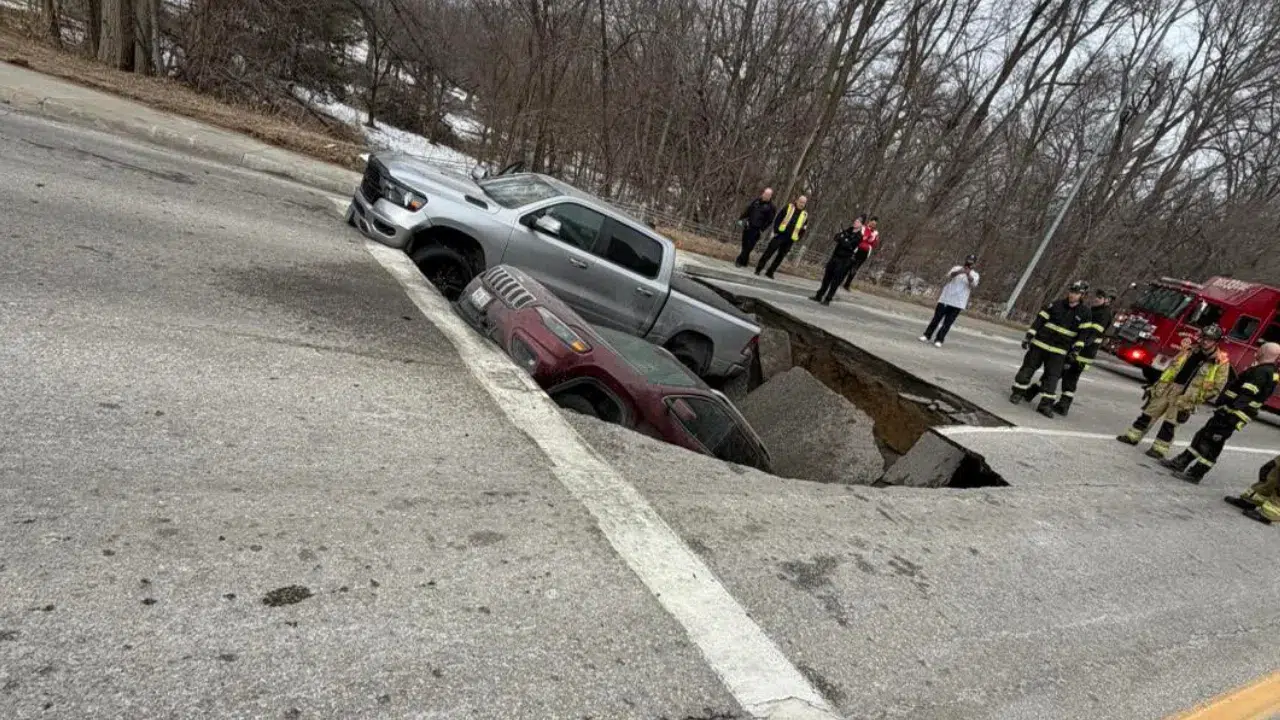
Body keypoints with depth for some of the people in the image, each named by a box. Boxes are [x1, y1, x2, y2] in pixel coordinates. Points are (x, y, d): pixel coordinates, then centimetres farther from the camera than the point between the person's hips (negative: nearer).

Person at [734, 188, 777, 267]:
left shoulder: (771, 207, -5)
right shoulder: (756, 201, 9)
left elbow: (769, 220, -6)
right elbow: (747, 210, 15)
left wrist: (762, 229, -12)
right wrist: (741, 219, 10)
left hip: (756, 230, -5)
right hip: (748, 226, 5)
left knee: (749, 247, -7)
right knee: (744, 245, 9)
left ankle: (740, 261, -2)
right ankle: (744, 262, 21)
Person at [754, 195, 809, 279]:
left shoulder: (805, 215, 8)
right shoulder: (789, 207, 3)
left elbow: (804, 229, 13)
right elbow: (778, 218, 3)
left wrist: (797, 239, 4)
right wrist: (775, 230, -5)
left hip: (790, 239, 2)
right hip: (780, 234, -2)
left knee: (780, 256, 6)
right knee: (769, 252, -5)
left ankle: (770, 272, 14)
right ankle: (759, 269, 3)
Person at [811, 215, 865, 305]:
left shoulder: (858, 237, -9)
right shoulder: (848, 230, 9)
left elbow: (848, 245, -20)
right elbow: (836, 236, 0)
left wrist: (841, 239, -7)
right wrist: (843, 240, -18)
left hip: (844, 260, -6)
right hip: (835, 256, 6)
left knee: (835, 281, -3)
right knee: (826, 277, 9)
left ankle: (827, 299, 3)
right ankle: (819, 296, 17)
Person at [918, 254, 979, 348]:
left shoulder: (974, 275, 5)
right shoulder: (957, 268, 6)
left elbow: (973, 285, -13)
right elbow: (948, 277, -11)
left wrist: (968, 275, -30)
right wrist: (958, 272, -31)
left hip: (958, 303, -1)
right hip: (945, 298, 1)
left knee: (948, 322, -2)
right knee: (936, 318, 4)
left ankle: (939, 340, 4)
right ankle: (927, 335, 14)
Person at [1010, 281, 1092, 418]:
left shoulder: (1084, 313, 0)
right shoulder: (1056, 305, -2)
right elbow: (1040, 320, -1)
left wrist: (1077, 347, -11)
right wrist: (1029, 336, -6)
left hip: (1059, 350, 0)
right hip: (1040, 344, 0)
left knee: (1052, 376, -3)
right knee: (1028, 368, 4)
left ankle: (1046, 404, 0)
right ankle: (1018, 393, 18)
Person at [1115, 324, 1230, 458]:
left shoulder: (1221, 362, -7)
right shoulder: (1190, 351, 6)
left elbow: (1217, 387, -5)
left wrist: (1194, 402, -7)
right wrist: (1156, 387, 11)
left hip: (1186, 398, -4)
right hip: (1168, 390, 5)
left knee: (1170, 425, -4)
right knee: (1149, 413, 8)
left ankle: (1159, 449, 3)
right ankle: (1133, 436, 18)